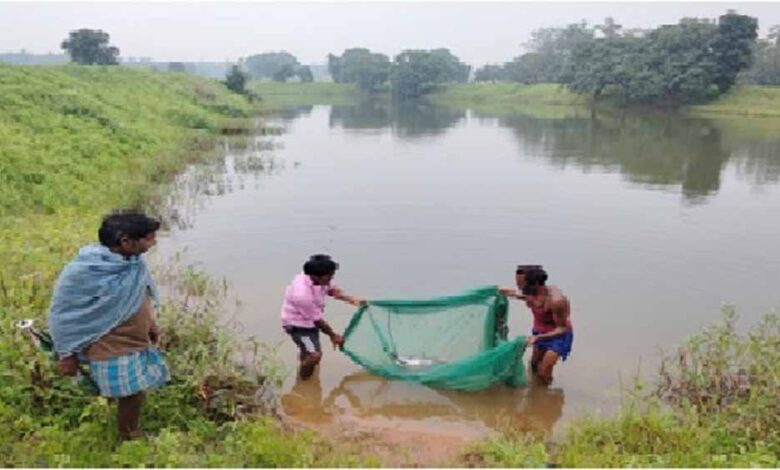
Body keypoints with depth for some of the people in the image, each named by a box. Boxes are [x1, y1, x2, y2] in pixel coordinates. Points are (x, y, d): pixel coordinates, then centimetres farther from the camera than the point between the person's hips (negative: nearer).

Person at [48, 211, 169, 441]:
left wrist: (150, 325, 18)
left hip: (139, 343, 7)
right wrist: (67, 355, -8)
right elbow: (61, 314, -15)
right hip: (114, 351, -7)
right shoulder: (84, 272, -28)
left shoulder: (133, 260, -9)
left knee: (137, 392, 21)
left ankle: (133, 435, 45)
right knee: (132, 395, 6)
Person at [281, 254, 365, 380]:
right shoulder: (303, 295, -40)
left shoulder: (316, 279, -18)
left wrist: (352, 299, -7)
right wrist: (333, 336, -11)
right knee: (314, 355, -23)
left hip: (310, 322, 8)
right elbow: (318, 320, -25)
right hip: (298, 325, -8)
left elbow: (332, 290, 5)